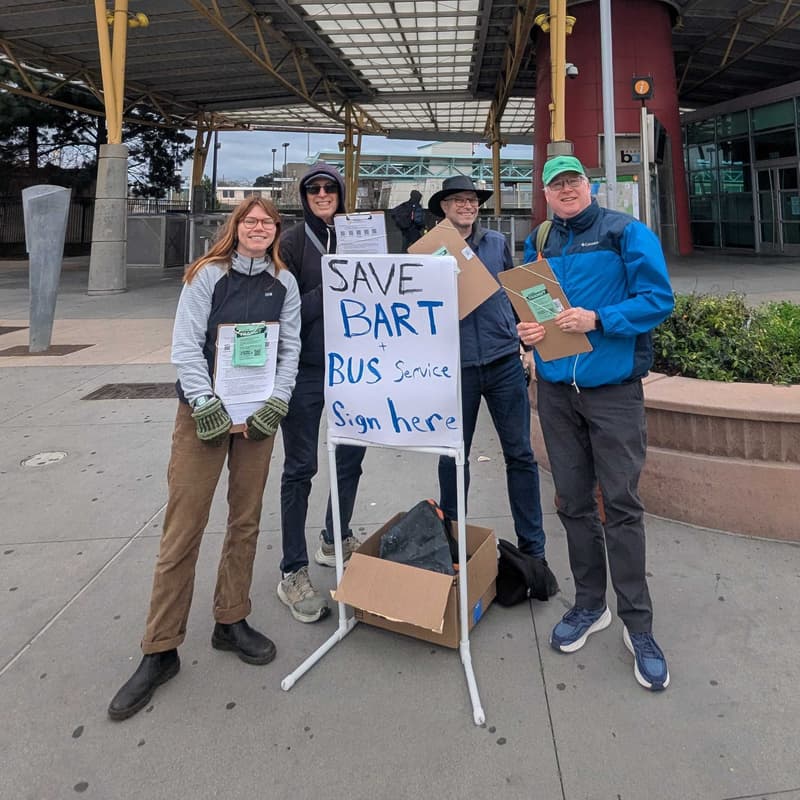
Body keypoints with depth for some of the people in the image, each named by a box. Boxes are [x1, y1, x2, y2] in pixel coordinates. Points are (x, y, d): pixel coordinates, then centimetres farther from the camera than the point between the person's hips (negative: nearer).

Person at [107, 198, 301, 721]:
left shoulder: (285, 283, 8)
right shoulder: (208, 276, -2)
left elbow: (291, 347, 5)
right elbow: (186, 344, -8)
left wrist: (277, 401, -8)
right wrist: (205, 404, -17)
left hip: (260, 412, 3)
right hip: (205, 410, -3)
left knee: (246, 520, 9)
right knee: (184, 527, -2)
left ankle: (231, 623, 26)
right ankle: (161, 652, 9)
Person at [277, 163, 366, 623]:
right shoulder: (292, 243, -3)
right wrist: (328, 290, -18)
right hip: (306, 370, -5)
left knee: (352, 454, 13)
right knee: (301, 467, 0)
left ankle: (335, 541, 34)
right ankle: (293, 573, 10)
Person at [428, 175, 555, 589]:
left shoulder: (497, 243, 10)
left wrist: (526, 339, 13)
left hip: (504, 362, 2)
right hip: (455, 366, -1)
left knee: (520, 454, 4)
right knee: (453, 457, 9)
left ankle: (532, 550, 15)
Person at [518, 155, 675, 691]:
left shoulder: (626, 233, -2)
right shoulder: (538, 244, 13)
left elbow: (658, 299, -9)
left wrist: (598, 319, -20)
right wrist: (525, 329, -3)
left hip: (613, 388, -4)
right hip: (556, 388, 5)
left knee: (621, 502, -4)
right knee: (574, 501, 11)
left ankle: (638, 624, 11)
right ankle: (590, 605, 27)